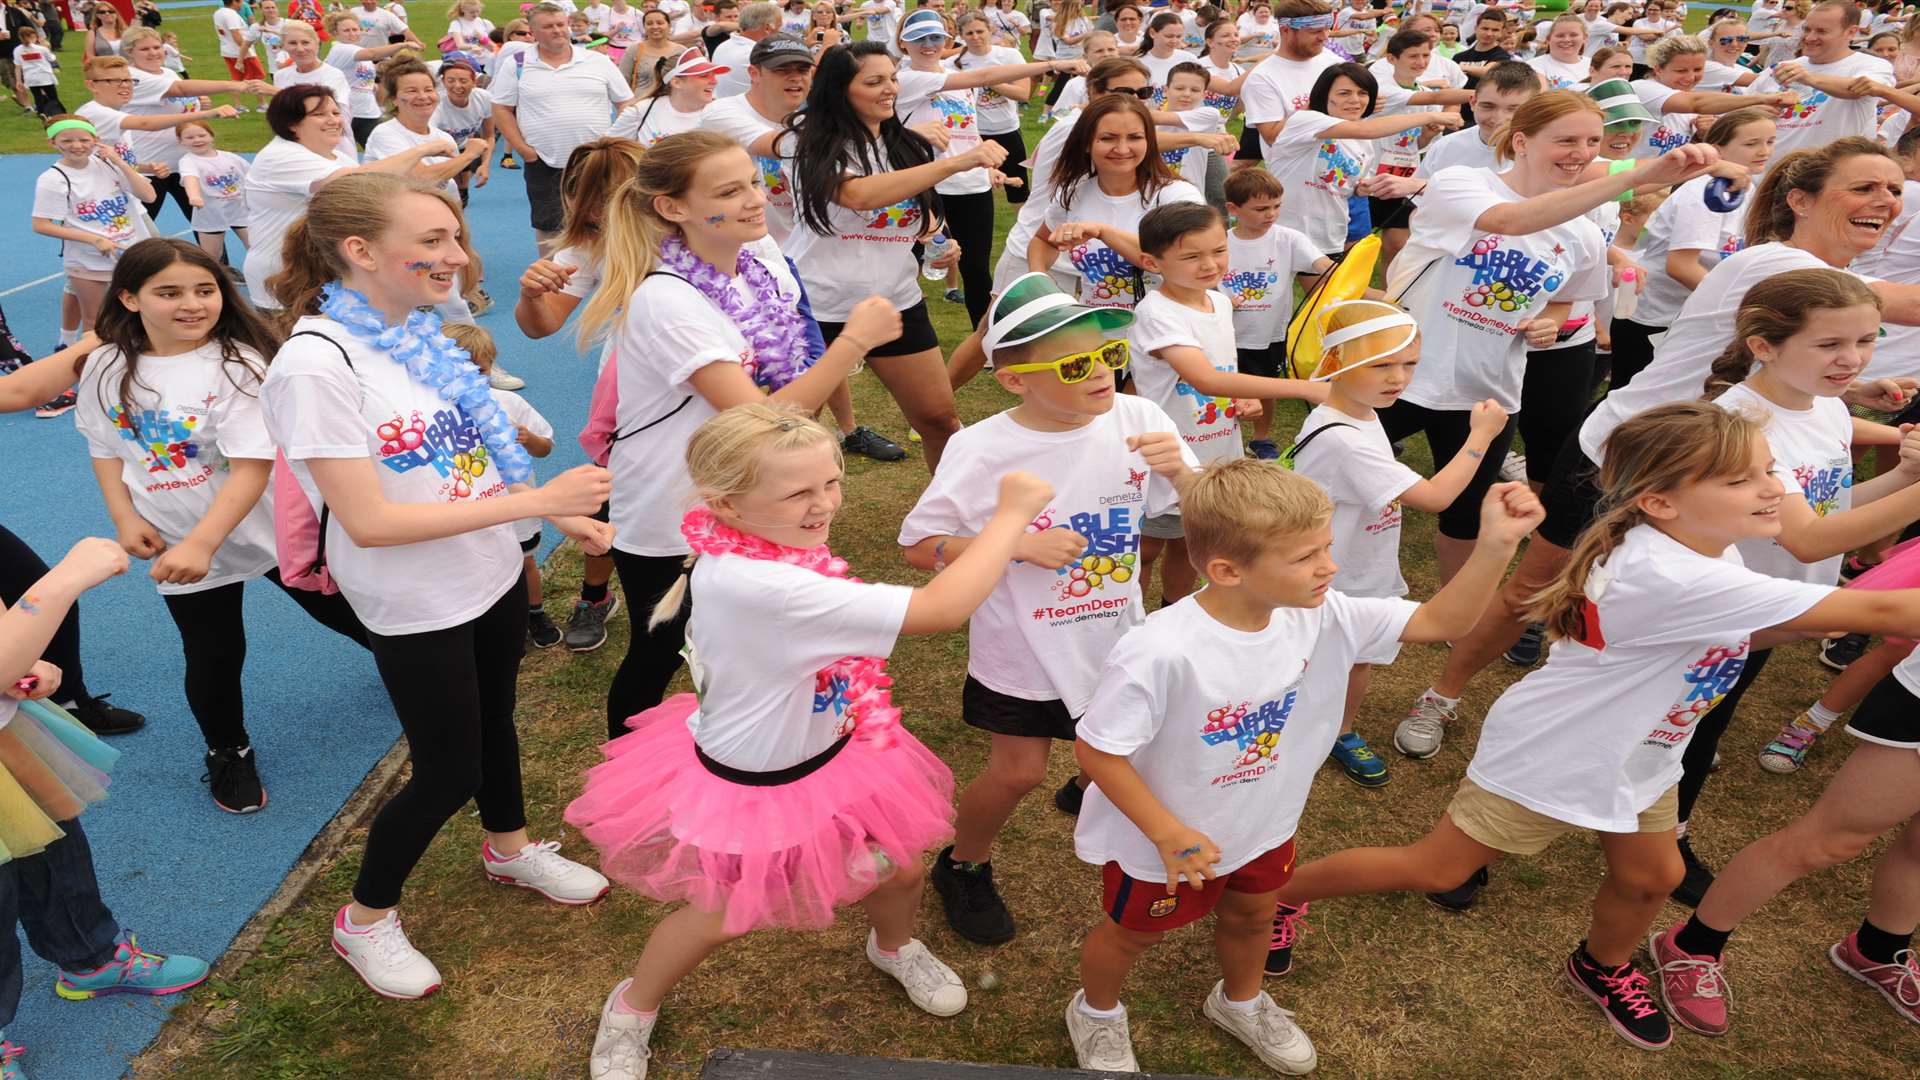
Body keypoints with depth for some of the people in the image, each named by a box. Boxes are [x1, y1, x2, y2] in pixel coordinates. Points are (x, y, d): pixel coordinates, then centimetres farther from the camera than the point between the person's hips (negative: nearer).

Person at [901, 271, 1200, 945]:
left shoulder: (1137, 422, -13)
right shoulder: (982, 450, -21)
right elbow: (919, 548, -14)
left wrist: (1180, 471, -27)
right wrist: (1016, 542, -26)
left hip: (1114, 636, 4)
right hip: (1022, 645, -3)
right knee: (1018, 769, 6)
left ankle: (1089, 791, 57)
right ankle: (964, 866, 36)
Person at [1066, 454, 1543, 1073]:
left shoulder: (1324, 618, -20)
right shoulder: (1161, 653, -40)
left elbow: (1438, 622, -14)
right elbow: (1096, 749, -30)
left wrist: (1497, 546, -29)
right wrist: (1168, 834, -26)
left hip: (1263, 827, 6)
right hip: (1161, 840, -5)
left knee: (1250, 917, 32)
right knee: (1132, 933, 22)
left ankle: (1240, 1002, 65)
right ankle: (1096, 1012, 55)